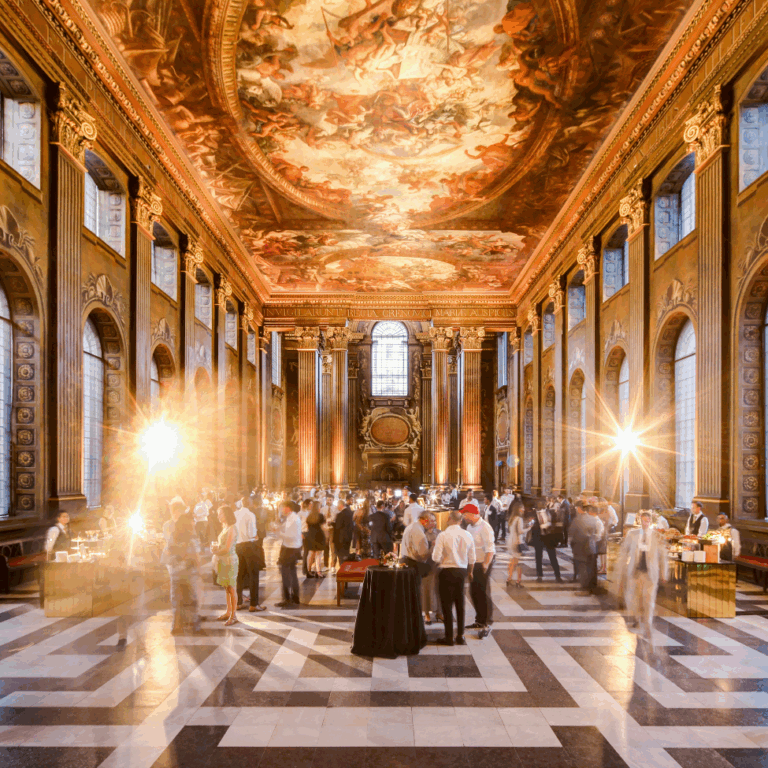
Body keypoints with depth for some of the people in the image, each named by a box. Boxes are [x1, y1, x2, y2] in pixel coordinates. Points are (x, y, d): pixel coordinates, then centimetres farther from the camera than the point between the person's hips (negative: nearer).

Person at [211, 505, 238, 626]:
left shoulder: (232, 529, -15)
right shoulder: (225, 527, 13)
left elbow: (227, 549, -18)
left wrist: (216, 552, -3)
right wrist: (215, 547, 0)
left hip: (230, 561, -8)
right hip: (223, 561, 8)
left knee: (231, 589, -2)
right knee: (226, 588, 14)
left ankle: (233, 616, 4)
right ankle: (228, 612, 23)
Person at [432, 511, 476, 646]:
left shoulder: (443, 536, -15)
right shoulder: (467, 536, -1)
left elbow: (436, 557, -16)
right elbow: (472, 559, 5)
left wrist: (434, 548, 4)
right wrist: (470, 572, 21)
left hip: (447, 571, -4)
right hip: (462, 571, 4)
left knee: (447, 604, 5)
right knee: (460, 604, 14)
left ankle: (449, 637, 10)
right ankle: (460, 636, 21)